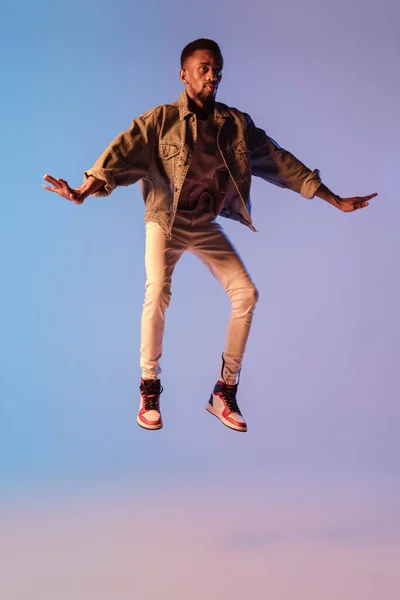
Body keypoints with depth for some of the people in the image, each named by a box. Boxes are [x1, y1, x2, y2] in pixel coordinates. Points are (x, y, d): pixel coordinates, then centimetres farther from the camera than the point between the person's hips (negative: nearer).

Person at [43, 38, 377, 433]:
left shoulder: (237, 124, -1)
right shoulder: (161, 120, -10)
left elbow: (281, 162, 2)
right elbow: (122, 154, -23)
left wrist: (336, 201, 3)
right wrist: (82, 192, -41)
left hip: (207, 225, 4)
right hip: (166, 222, -3)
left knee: (245, 293, -8)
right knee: (158, 291, -25)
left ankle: (225, 392, 3)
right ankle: (149, 390, -8)